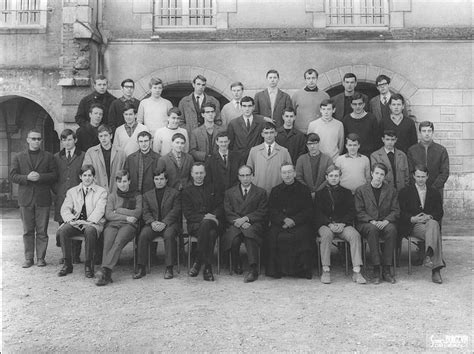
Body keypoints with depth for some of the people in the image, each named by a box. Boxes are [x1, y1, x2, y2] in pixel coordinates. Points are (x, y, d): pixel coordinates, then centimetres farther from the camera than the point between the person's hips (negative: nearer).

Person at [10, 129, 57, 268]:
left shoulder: (48, 157, 8)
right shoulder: (18, 157, 10)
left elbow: (54, 175, 1)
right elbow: (13, 176, 3)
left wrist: (40, 176, -15)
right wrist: (27, 177, -14)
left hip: (43, 199, -1)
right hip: (25, 199, 1)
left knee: (42, 231, 2)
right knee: (27, 230, 7)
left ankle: (40, 258, 10)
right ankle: (28, 258, 15)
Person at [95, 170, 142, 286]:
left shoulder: (137, 196, 18)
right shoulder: (112, 196, 22)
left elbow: (137, 213, 3)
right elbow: (108, 215, 7)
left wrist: (119, 210, 2)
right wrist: (126, 217, -5)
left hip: (129, 225, -1)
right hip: (112, 224, 2)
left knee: (118, 241, -34)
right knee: (108, 242, -32)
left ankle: (104, 270, -43)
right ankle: (107, 274, -40)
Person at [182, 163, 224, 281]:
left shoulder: (212, 189, 21)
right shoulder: (187, 191, 14)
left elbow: (220, 207, 12)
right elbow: (187, 214, 3)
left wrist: (213, 216, -10)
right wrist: (203, 217, -14)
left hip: (213, 223, 2)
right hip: (195, 225, -1)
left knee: (206, 224, -36)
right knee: (211, 234, -35)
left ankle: (198, 262, -27)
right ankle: (207, 268, -27)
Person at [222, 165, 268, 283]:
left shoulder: (261, 192, 15)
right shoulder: (229, 192, 19)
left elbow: (262, 212, 3)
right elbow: (228, 213, 6)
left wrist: (246, 218, -13)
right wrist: (239, 221, -13)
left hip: (254, 225, -1)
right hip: (235, 224, 1)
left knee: (249, 233, -36)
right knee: (233, 236, -33)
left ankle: (253, 270, -38)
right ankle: (237, 266, -9)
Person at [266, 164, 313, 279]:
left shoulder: (304, 189, 11)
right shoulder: (275, 190, 16)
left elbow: (308, 210, 3)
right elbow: (271, 210, 6)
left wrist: (293, 220, -13)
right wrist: (284, 219, -13)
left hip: (299, 223, -1)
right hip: (279, 224, 1)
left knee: (302, 235, -31)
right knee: (273, 235, -27)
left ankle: (301, 269, -15)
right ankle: (277, 269, -13)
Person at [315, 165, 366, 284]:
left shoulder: (346, 192, 18)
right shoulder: (320, 193, 16)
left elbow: (352, 212, 8)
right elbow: (318, 213, 5)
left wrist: (342, 223, -11)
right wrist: (330, 224, -13)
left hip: (343, 224, 1)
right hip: (325, 225, -1)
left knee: (355, 235, -30)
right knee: (327, 234, -35)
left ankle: (356, 272, -31)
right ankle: (326, 271, -30)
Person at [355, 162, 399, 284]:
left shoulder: (391, 191, 14)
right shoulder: (360, 190, 7)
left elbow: (396, 211, 6)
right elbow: (359, 212, 0)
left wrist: (386, 221, -14)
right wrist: (372, 221, -16)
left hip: (385, 223, 2)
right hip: (366, 224, -2)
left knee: (391, 229, -33)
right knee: (372, 229, -36)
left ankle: (386, 270, -27)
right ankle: (376, 269, -31)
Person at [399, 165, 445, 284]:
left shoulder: (434, 192, 19)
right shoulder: (406, 192, 11)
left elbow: (440, 212, 10)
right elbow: (401, 213, 3)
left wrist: (429, 217, -12)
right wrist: (413, 219, -16)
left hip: (431, 222, 2)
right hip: (413, 226, -2)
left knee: (433, 224, -36)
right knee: (434, 234, -33)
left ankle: (429, 256, -47)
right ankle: (436, 269, -42)